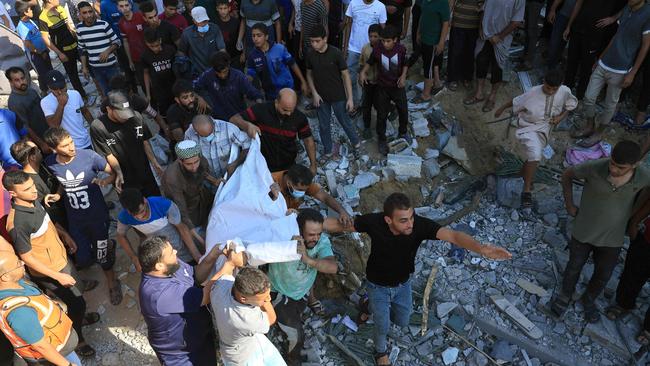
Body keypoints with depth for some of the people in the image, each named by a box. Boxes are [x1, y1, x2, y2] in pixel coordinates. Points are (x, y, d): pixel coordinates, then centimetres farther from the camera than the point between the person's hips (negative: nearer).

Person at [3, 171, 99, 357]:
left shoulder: (33, 200, -11)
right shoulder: (17, 223, -35)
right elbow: (26, 257, -25)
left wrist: (64, 235, 11)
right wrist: (58, 276, -22)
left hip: (61, 259, 8)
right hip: (49, 272, -8)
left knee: (76, 294, 29)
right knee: (77, 302, 10)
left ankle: (78, 317, 58)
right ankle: (77, 339, 34)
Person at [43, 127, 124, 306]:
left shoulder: (89, 156, -20)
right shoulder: (50, 163, -9)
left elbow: (114, 172, -12)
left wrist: (106, 180, -33)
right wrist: (57, 195, -7)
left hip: (97, 216, -3)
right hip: (75, 220, 3)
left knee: (102, 256, 6)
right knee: (83, 261, 9)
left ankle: (112, 283, 35)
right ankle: (107, 245, 41)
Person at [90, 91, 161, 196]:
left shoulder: (136, 117, -15)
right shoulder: (97, 127, -20)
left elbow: (145, 142, -2)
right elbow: (109, 155, -14)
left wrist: (155, 163, -5)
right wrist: (119, 174, -25)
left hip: (145, 173, 3)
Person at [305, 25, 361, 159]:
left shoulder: (335, 53, -19)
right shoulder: (310, 55, -8)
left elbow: (345, 75, -12)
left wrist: (350, 98, -12)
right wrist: (314, 93, -6)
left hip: (338, 96, -3)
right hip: (321, 97, 3)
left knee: (345, 122, 13)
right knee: (324, 125, 14)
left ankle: (356, 143, 39)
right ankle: (327, 151, 35)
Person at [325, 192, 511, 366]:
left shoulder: (419, 224, -33)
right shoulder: (374, 222, -34)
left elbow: (453, 235, -45)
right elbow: (340, 225, -22)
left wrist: (481, 249, -62)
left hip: (403, 284, 3)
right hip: (378, 286, -2)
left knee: (402, 322, 23)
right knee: (383, 326, 10)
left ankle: (376, 307, 55)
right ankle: (380, 351, 46)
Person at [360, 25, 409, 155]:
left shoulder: (401, 49, -16)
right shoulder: (377, 50, -18)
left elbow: (405, 64, 1)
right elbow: (370, 62, 1)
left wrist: (403, 76, -15)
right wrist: (363, 72, -16)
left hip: (398, 86, 1)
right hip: (383, 87, -1)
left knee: (404, 111, 16)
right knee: (382, 115, 9)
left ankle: (402, 132, 45)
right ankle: (381, 139, 29)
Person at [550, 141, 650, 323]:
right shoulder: (595, 168, -27)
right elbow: (567, 175, -8)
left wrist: (633, 219, -1)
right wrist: (569, 205, -6)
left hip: (612, 238, 2)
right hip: (584, 231, -2)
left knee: (602, 276, 19)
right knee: (574, 267, 18)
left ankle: (589, 299, 49)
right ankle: (565, 294, 46)